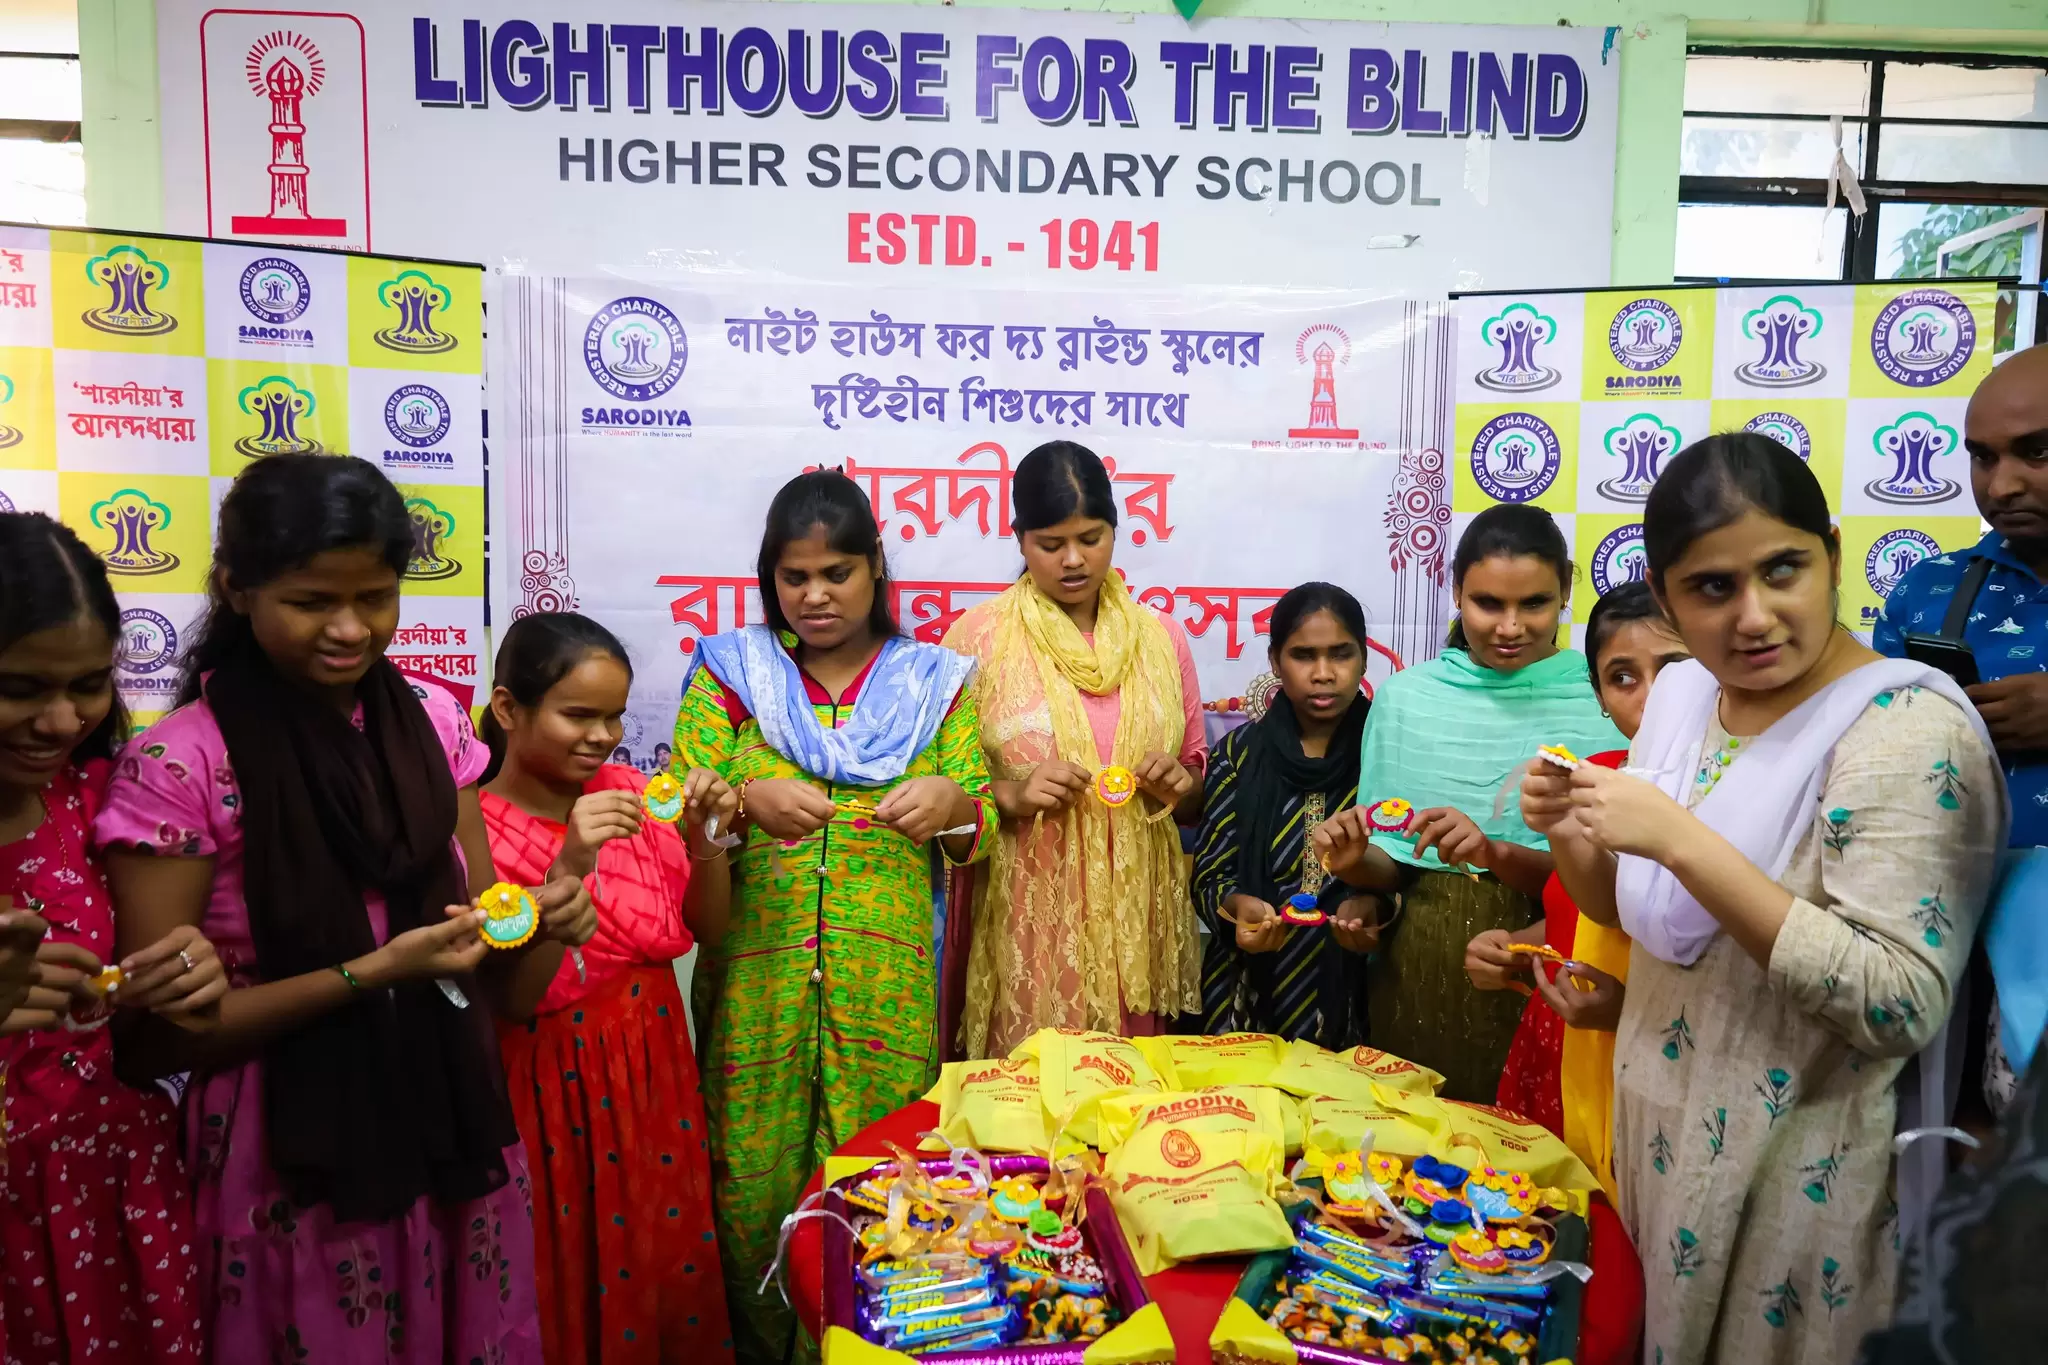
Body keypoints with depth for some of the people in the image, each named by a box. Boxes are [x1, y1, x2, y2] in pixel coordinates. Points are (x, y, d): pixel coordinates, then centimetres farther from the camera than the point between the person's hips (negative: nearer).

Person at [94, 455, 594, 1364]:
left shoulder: (433, 724, -1)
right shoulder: (178, 767, -14)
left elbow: (502, 988, 5)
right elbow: (151, 1036, -13)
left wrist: (542, 920, -17)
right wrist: (371, 972, -23)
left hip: (451, 1133, 5)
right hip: (290, 1167, -4)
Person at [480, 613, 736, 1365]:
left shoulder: (629, 792, -2)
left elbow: (708, 928, 4)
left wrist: (704, 839, -14)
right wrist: (569, 867, -30)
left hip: (652, 1073, 5)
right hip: (550, 1092, -4)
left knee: (668, 1266, 17)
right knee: (574, 1285, 10)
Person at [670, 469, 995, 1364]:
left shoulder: (935, 683, 6)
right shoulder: (730, 673, 4)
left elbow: (981, 834, 4)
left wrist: (952, 801, -18)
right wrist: (747, 800, -21)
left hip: (886, 985, 1)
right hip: (757, 978, 0)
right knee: (754, 1171, 6)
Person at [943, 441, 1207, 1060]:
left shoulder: (1161, 637, 6)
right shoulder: (976, 637, -3)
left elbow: (1198, 794, 15)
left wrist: (1178, 786, -6)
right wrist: (1009, 794, -18)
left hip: (1136, 920, 3)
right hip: (1026, 924, -2)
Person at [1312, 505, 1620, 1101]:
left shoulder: (1601, 700, -7)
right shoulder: (1406, 695, 2)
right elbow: (1391, 862, 5)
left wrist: (1497, 854, -25)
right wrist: (1357, 863, -15)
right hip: (1418, 970, 2)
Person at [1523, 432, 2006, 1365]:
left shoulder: (1907, 730, -21)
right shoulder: (1680, 695, 0)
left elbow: (1900, 1005, -28)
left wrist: (1683, 841, -31)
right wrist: (1568, 834, -11)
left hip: (1796, 1176, -6)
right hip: (1664, 1138, 7)